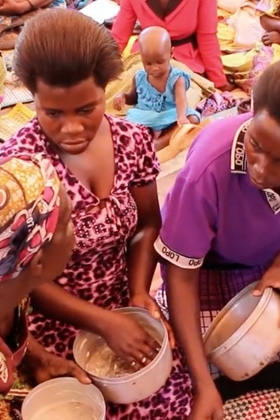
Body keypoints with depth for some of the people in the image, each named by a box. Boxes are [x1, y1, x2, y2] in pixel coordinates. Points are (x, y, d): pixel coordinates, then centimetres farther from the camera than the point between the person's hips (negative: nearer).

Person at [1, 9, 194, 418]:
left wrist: (139, 291, -11)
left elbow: (147, 226, 4)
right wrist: (103, 322, -19)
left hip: (124, 305, 4)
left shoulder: (133, 141, -9)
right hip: (53, 320, -3)